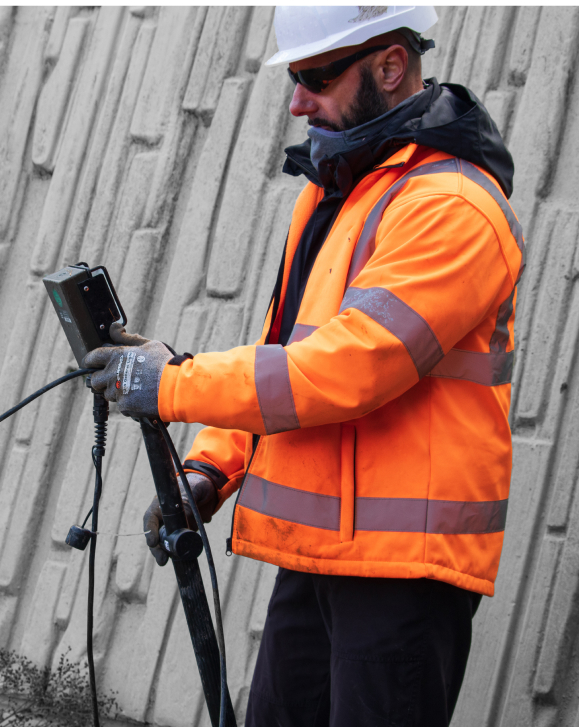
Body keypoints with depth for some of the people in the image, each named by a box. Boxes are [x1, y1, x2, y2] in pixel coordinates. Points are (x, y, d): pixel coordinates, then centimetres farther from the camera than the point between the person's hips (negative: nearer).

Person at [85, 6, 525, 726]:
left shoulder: (452, 207, -15)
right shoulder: (329, 189, 18)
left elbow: (347, 366, -23)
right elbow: (282, 345, 22)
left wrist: (175, 384, -15)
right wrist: (212, 467, 7)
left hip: (405, 564, -9)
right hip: (314, 554, 9)